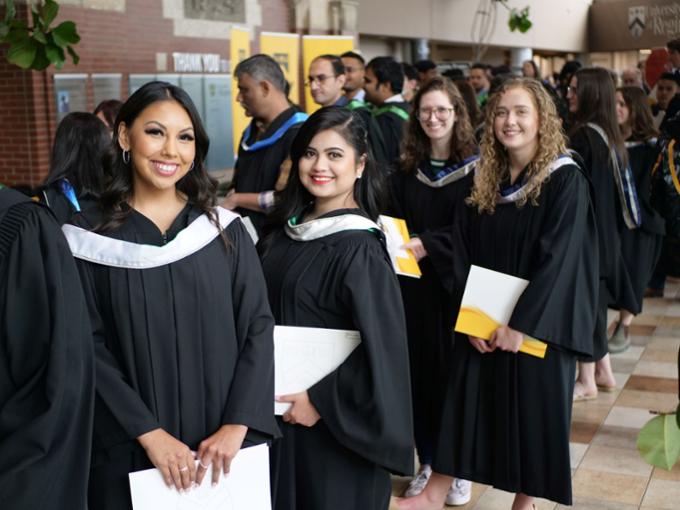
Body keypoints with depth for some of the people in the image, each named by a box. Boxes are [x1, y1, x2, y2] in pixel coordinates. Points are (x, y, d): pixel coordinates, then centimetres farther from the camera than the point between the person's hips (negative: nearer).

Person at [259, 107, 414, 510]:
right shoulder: (289, 227, 1)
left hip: (333, 426, -7)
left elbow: (383, 351, -23)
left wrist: (321, 401, -18)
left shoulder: (359, 250, -21)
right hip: (278, 406, 7)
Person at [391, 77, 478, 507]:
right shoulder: (407, 170, 8)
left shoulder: (475, 167, -4)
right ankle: (427, 458, 22)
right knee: (420, 367, 8)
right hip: (414, 286, 4)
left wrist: (427, 244, -22)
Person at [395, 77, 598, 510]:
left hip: (538, 325, -4)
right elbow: (463, 256, 2)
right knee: (467, 399, 9)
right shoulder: (486, 180, 4)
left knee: (533, 406, 6)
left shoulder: (566, 181, -12)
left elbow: (558, 261, -19)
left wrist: (521, 324, -22)